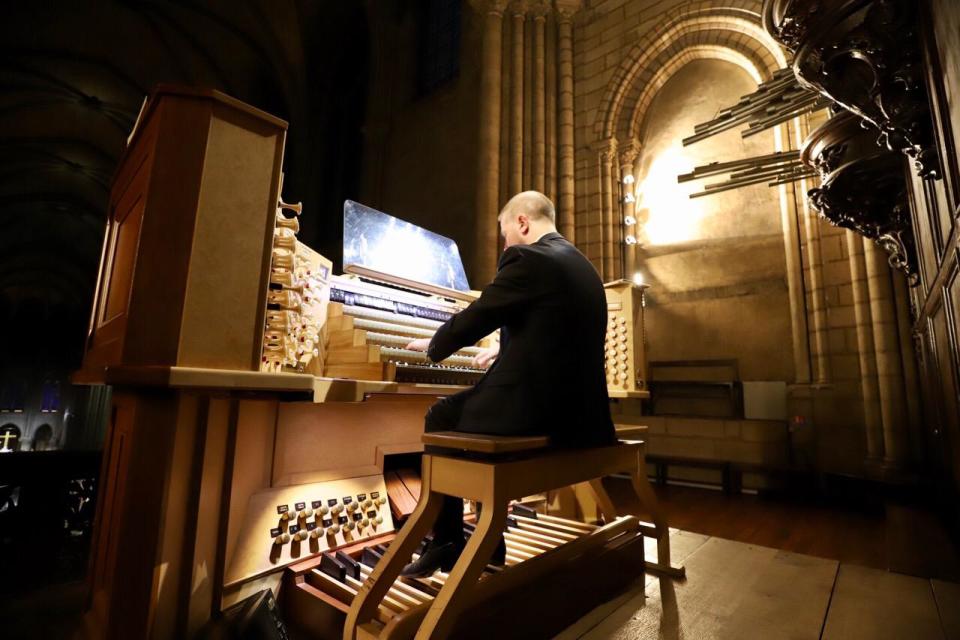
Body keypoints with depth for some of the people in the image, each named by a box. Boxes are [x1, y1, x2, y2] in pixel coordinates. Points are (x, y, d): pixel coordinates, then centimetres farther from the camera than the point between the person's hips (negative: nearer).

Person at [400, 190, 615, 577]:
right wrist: (503, 350, 35)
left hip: (536, 406, -9)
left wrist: (432, 346, 11)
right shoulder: (582, 266, 17)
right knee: (462, 411, 25)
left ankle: (446, 546, 23)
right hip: (575, 406, 9)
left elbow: (471, 320, -9)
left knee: (440, 419, 11)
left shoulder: (527, 258, -11)